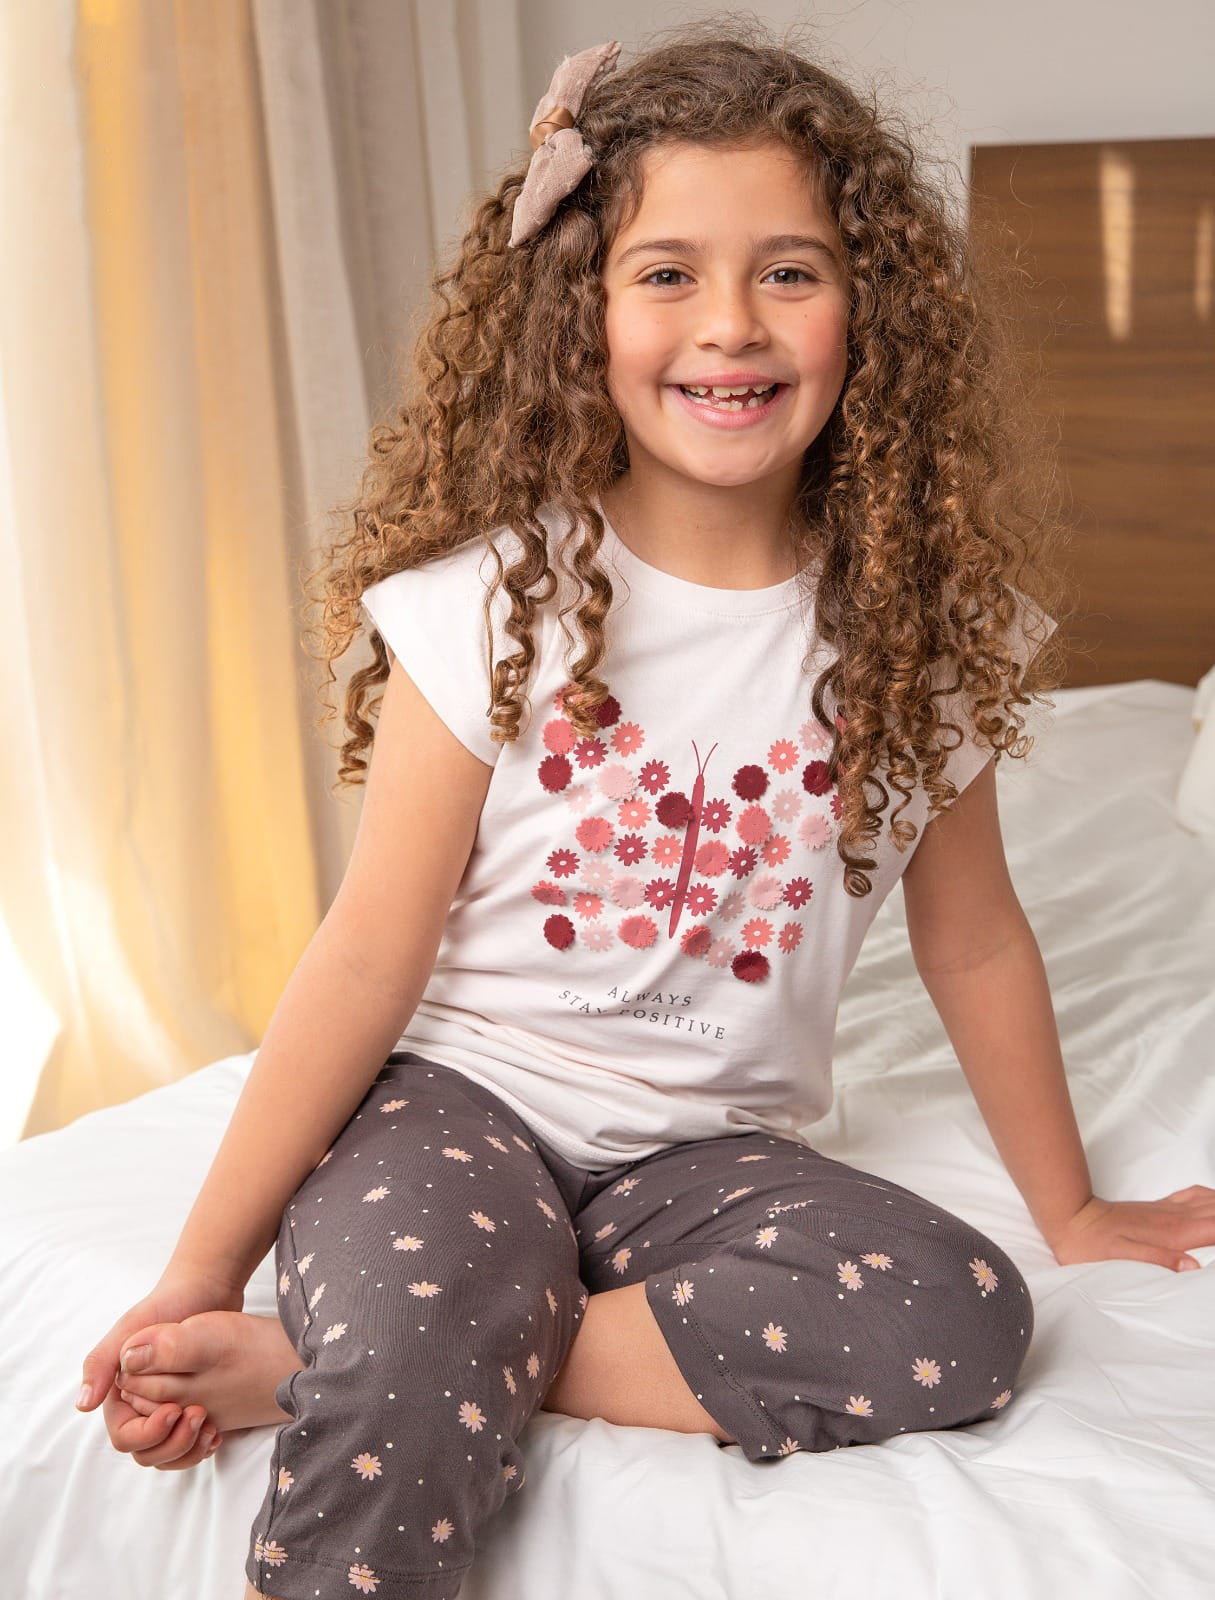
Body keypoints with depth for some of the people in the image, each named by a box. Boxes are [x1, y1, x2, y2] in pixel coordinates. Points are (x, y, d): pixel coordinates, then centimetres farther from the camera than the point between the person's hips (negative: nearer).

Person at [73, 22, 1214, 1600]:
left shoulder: (916, 624, -2)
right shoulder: (492, 594, -9)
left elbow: (971, 940, 11)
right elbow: (370, 956, -7)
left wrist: (1069, 1208, 19)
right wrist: (200, 1267, -8)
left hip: (709, 1151, 5)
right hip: (457, 1100, -4)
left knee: (963, 1321, -27)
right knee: (408, 1427, -36)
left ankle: (320, 1367, -20)